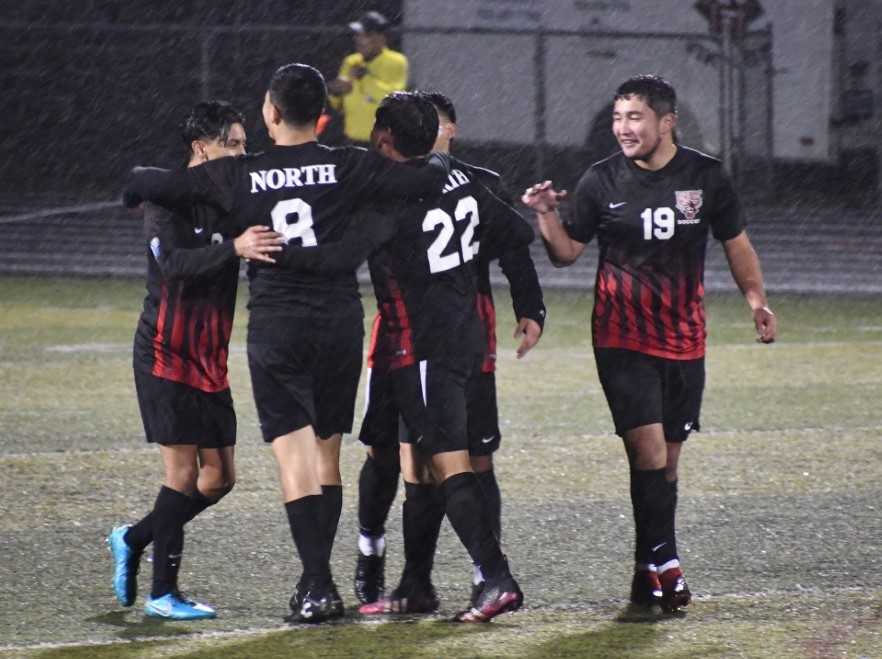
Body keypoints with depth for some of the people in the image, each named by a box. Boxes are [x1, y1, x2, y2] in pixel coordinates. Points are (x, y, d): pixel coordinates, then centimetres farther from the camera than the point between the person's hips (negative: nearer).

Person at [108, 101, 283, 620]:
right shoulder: (167, 200, -12)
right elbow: (173, 263, -27)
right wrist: (233, 249, -41)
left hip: (210, 358, 7)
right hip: (166, 356, -7)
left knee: (220, 476, 7)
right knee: (184, 472, -8)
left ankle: (133, 539, 26)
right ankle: (163, 593, 0)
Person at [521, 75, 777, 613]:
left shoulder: (706, 177, 1)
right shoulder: (601, 182, -2)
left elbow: (737, 244, 12)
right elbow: (568, 252, 5)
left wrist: (756, 298, 0)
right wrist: (547, 216, -13)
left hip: (685, 341, 2)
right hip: (623, 340, -2)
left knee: (668, 456, 7)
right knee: (648, 447, -16)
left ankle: (649, 574, 16)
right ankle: (663, 563, -12)